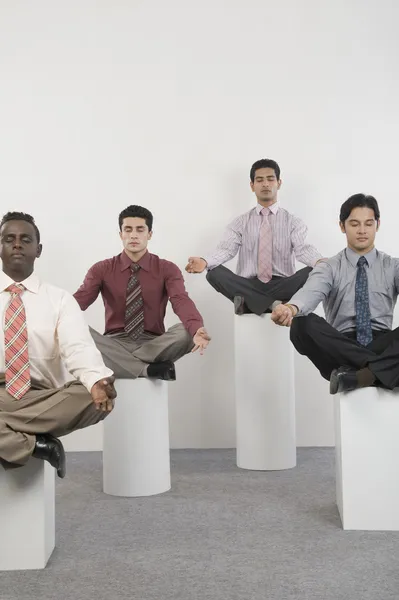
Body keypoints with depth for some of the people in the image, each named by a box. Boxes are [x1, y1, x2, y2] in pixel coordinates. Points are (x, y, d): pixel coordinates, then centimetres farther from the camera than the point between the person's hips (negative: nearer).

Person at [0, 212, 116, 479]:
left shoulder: (60, 299, 7)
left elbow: (79, 346, -10)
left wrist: (97, 379, -35)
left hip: (44, 399, 0)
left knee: (93, 397, -29)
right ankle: (36, 444, -19)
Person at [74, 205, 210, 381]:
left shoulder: (167, 269, 1)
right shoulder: (101, 269, 5)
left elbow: (181, 301, -17)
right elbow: (80, 299, -10)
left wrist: (197, 330, -40)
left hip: (154, 345, 0)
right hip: (115, 344, 1)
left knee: (186, 332, -31)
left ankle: (121, 363, -19)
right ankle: (149, 369, -28)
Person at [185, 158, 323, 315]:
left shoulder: (293, 222, 10)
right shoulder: (241, 222, 12)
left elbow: (302, 248, -8)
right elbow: (226, 249, -3)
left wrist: (321, 262, -32)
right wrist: (205, 262, -27)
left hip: (282, 286, -1)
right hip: (249, 287, 1)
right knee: (215, 273, -26)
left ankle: (248, 301, -26)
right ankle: (275, 304, -25)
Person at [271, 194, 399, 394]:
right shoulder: (330, 268, 9)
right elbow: (311, 292, -15)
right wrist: (291, 308, -42)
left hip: (382, 346, 0)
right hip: (340, 350, 0)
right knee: (302, 324, -31)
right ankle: (379, 368, -29)